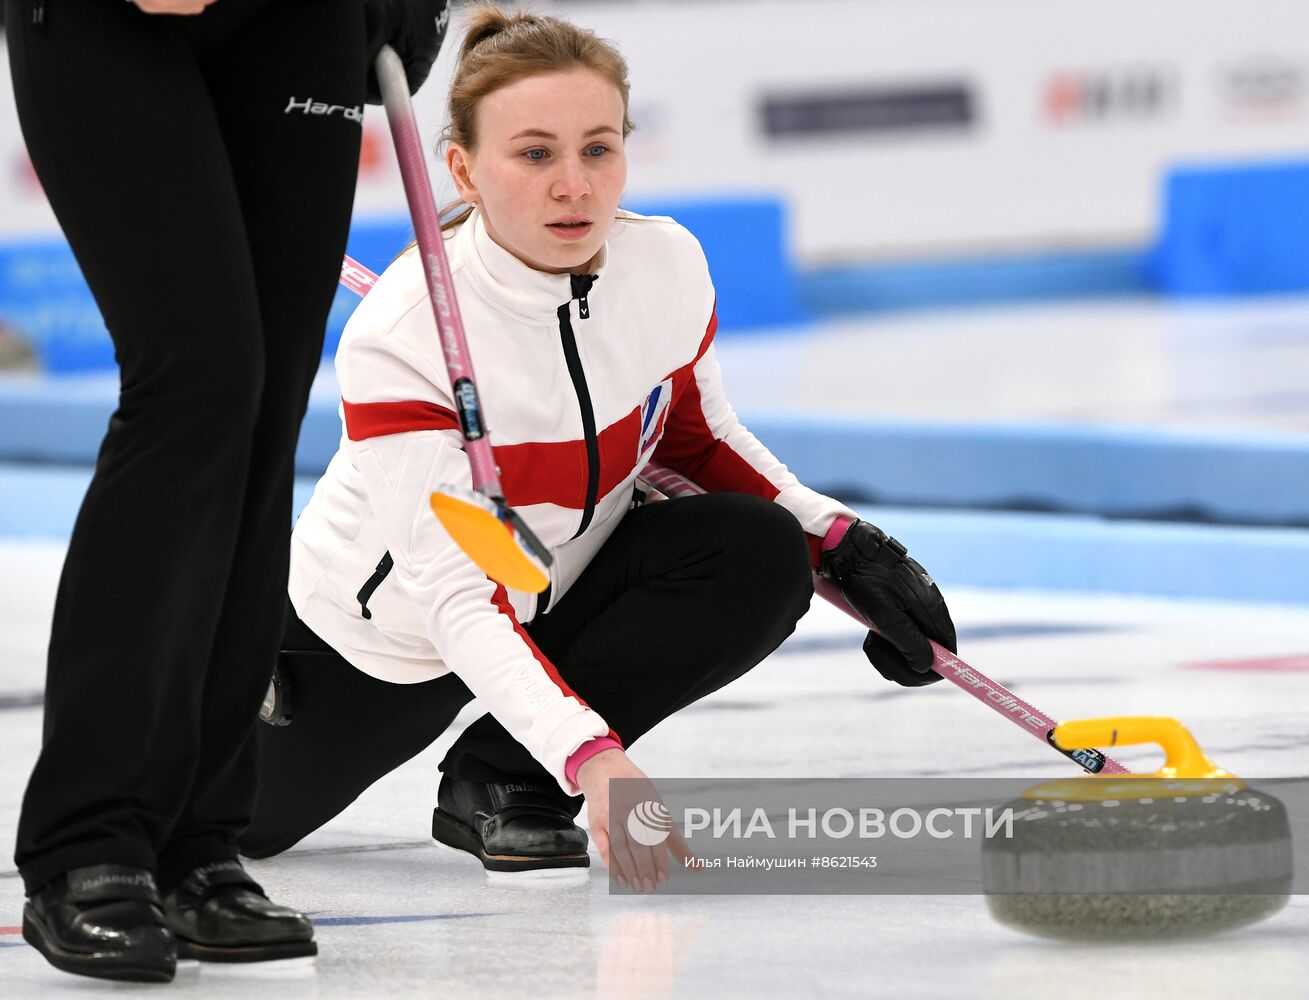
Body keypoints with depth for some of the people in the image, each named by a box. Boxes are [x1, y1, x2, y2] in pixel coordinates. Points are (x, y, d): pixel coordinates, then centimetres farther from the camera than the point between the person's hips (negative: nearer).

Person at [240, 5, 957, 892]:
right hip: (386, 634, -3)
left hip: (559, 596, 3)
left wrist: (843, 542, -14)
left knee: (760, 559, -22)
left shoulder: (668, 268, -20)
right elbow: (456, 599, -40)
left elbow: (697, 437, 2)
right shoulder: (399, 336, -36)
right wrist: (590, 758, -54)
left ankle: (500, 780, -9)